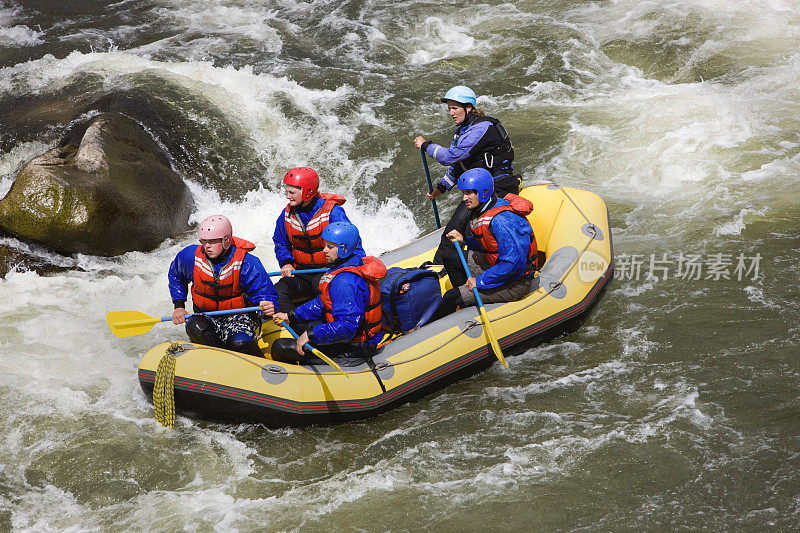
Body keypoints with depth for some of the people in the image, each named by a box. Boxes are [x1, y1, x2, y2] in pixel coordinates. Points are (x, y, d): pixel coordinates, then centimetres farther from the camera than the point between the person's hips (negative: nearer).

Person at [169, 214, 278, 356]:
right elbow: (175, 277, 18)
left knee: (240, 343, -34)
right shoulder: (191, 256, -5)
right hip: (205, 316, 3)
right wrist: (179, 306, 7)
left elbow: (265, 292, -14)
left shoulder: (247, 263, -16)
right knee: (196, 329, -33)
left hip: (238, 317, -3)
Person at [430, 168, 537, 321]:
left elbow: (513, 263, -33)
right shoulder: (483, 209, 2)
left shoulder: (501, 221, -30)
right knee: (450, 258, 18)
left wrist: (480, 281, -26)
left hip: (515, 284, -11)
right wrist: (464, 239, 6)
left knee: (451, 298, -15)